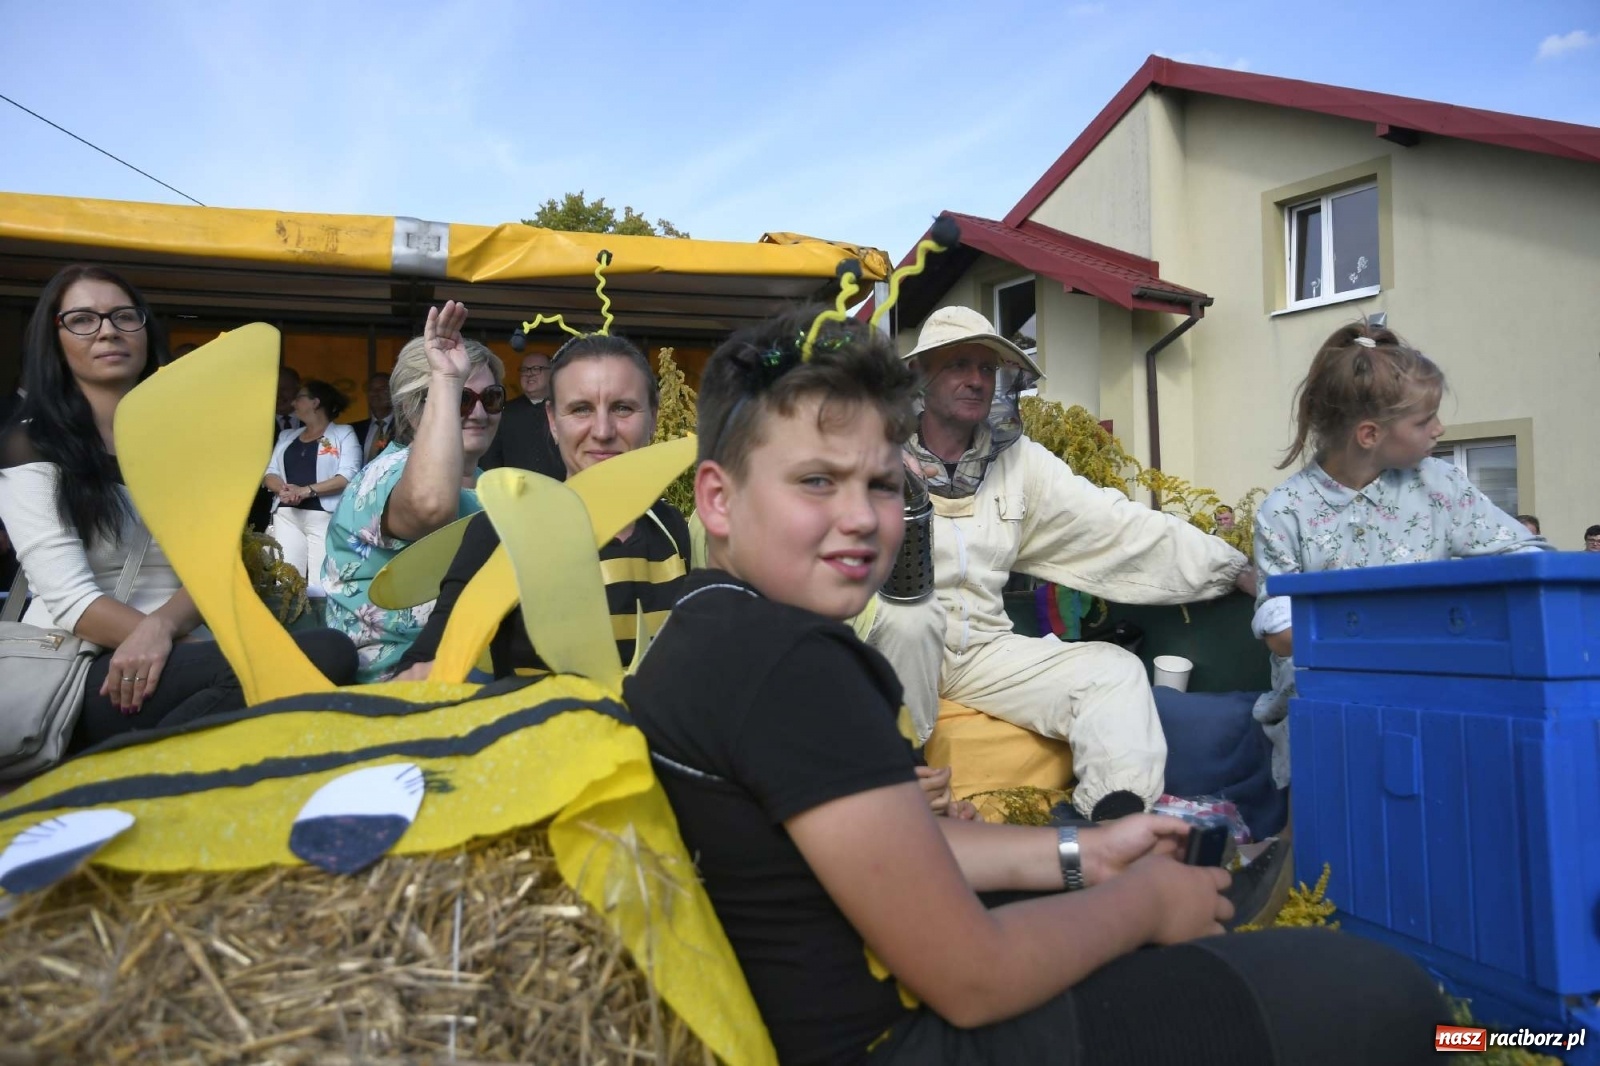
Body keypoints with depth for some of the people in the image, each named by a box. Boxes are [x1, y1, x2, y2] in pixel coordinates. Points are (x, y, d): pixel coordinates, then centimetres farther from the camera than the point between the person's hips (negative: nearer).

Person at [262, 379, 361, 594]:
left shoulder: (343, 433, 5)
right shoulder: (287, 436, 21)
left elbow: (348, 476, -8)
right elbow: (269, 473, 13)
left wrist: (307, 490, -15)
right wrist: (283, 488, -9)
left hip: (326, 515, -5)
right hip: (286, 514, 5)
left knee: (320, 584, -11)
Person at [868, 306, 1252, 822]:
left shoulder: (1018, 460, 7)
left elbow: (1115, 524, 3)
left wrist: (1236, 567, -2)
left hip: (981, 649, 4)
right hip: (896, 640, -4)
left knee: (1114, 669, -10)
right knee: (911, 612, -35)